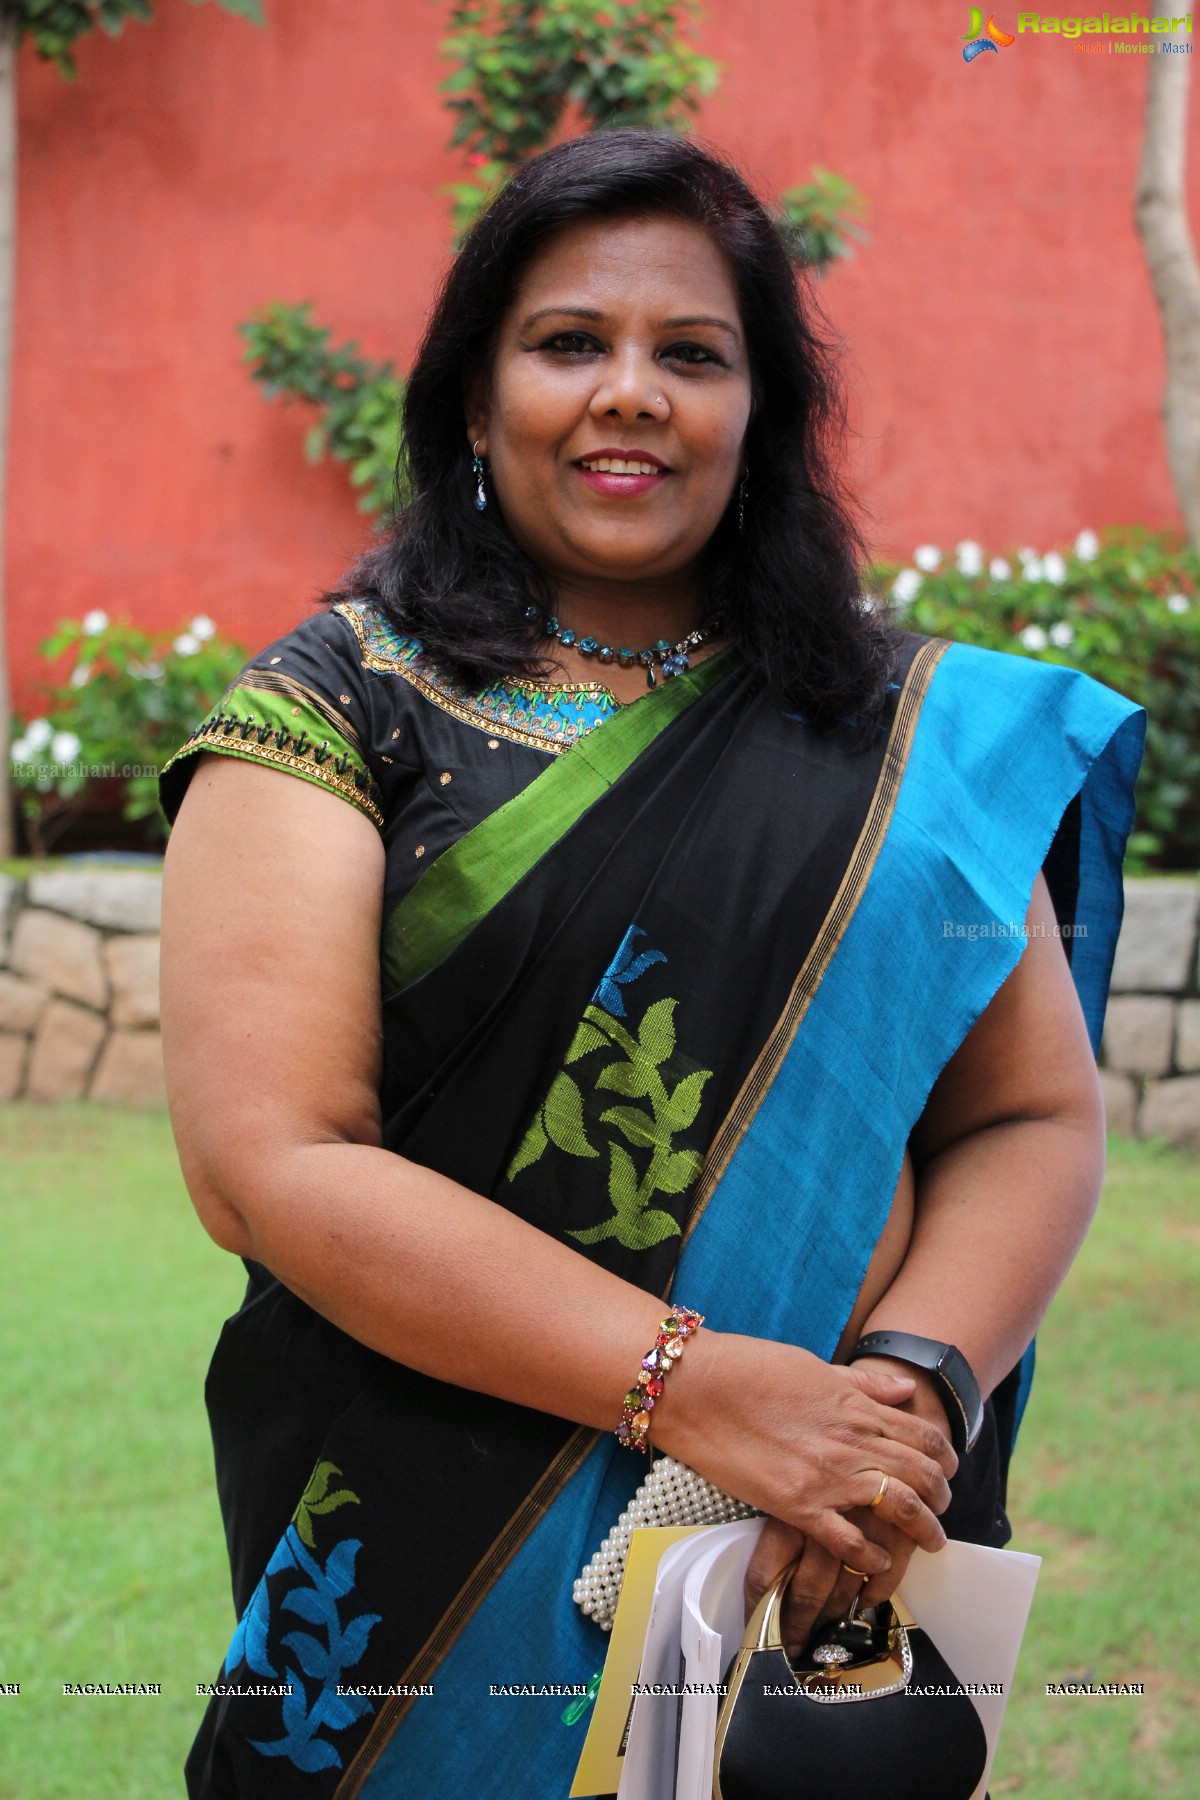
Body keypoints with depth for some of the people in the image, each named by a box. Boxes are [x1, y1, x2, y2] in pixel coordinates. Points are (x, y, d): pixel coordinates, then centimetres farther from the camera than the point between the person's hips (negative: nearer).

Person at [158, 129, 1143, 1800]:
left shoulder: (936, 737, 5)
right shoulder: (334, 709, -4)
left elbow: (1036, 1116, 2)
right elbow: (268, 1159, -13)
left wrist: (917, 1387, -18)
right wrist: (696, 1383, -21)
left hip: (838, 1564, 3)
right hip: (432, 1546, -2)